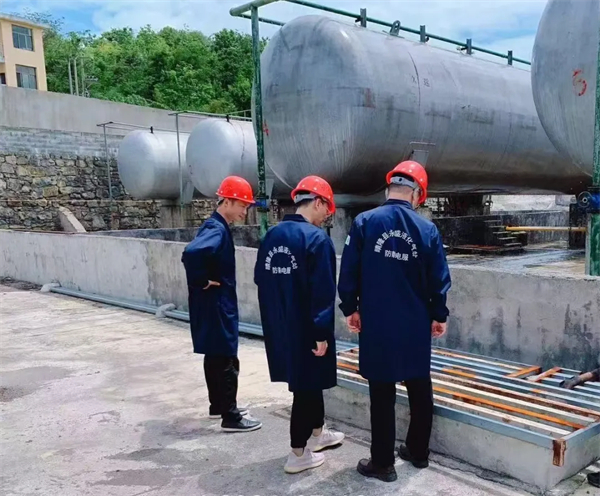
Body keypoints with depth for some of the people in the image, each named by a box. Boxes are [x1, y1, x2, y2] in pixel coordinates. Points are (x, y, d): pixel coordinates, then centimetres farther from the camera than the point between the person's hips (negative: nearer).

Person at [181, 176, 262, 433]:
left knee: (214, 357, 19)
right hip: (216, 306, -10)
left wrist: (201, 280, 11)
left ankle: (218, 405, 32)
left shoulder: (216, 227, 11)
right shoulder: (217, 230, -20)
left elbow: (198, 253, 22)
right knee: (227, 361, -2)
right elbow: (191, 253, -39)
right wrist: (202, 282, -25)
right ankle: (230, 417, 7)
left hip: (215, 306, 10)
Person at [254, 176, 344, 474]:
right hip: (307, 329, -7)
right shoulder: (317, 239, -18)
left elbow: (261, 281, 12)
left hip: (279, 327, 8)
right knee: (307, 387, 6)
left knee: (308, 381, 23)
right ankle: (298, 454, 16)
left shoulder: (271, 236, 5)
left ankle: (317, 432, 40)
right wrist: (322, 333, -16)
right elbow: (322, 292, -21)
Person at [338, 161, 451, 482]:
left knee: (382, 393, 5)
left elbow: (348, 273, -5)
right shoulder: (427, 229, -3)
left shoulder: (364, 223, -8)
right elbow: (439, 280, 2)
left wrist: (350, 309, 9)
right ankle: (418, 452, 31)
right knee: (419, 388, 17)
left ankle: (382, 463, 14)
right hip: (416, 324, 3)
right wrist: (439, 316, 15)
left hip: (377, 325, -2)